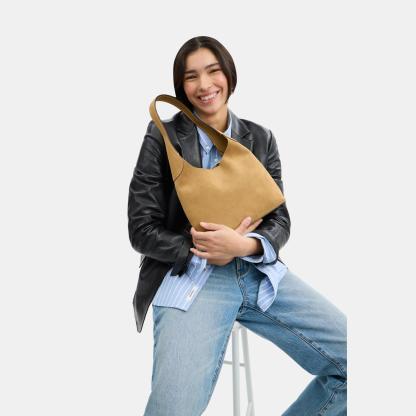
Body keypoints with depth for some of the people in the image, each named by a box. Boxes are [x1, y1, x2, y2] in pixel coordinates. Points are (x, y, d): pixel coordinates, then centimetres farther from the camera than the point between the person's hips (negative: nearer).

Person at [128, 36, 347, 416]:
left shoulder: (260, 138, 11)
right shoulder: (163, 138, 1)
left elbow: (280, 220, 6)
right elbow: (142, 230, -1)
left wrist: (245, 245, -16)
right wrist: (203, 250, -13)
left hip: (259, 273, 4)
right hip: (190, 277, -4)